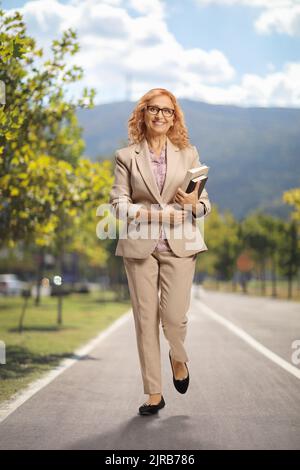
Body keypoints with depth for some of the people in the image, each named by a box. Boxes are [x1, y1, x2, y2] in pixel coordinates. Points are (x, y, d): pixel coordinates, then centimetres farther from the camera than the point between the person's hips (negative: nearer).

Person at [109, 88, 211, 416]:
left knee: (174, 316, -8)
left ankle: (178, 358, 28)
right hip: (139, 245, 0)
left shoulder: (188, 154, 12)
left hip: (179, 244, 0)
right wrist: (149, 213, -17)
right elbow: (118, 202, -1)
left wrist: (195, 205, -13)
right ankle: (154, 394, 11)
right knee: (145, 319, 1)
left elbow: (205, 202, 10)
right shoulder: (126, 156, 7)